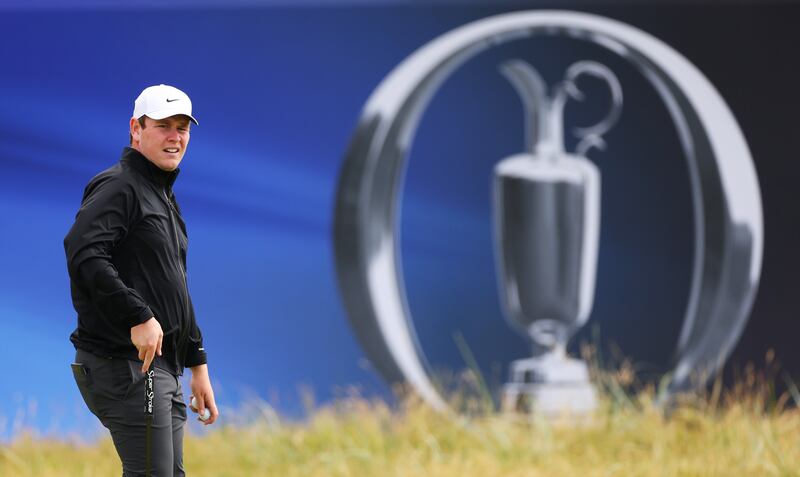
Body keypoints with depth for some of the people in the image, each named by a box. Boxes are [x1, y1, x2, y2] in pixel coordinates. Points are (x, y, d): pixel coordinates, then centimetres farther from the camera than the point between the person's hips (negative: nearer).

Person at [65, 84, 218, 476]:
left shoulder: (164, 197, 23)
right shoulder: (118, 187, -9)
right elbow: (83, 252, -27)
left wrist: (197, 364, 26)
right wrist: (139, 316, -28)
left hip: (162, 366, 10)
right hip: (126, 363, -10)